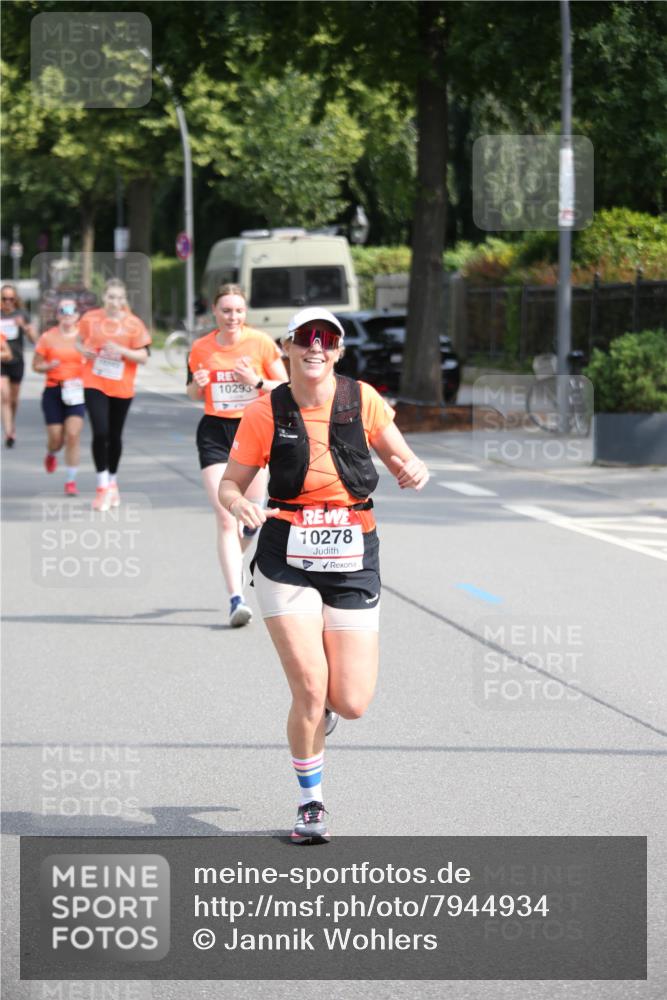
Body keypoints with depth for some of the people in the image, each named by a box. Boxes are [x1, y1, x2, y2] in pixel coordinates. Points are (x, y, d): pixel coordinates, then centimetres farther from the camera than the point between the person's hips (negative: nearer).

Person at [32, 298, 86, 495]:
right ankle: (51, 454, 41)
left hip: (76, 392, 0)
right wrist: (49, 366, -16)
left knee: (73, 435, -13)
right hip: (53, 391, 0)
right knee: (56, 438, 2)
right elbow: (36, 365, 6)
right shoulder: (48, 338, 0)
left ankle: (71, 480, -3)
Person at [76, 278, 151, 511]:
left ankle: (112, 481, 31)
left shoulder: (133, 324, -4)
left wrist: (121, 350, -20)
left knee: (115, 436, 13)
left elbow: (143, 357, -4)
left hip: (122, 387, 1)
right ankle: (103, 486, -9)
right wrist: (84, 351, -10)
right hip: (95, 385, -1)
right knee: (100, 433, -15)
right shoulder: (90, 319, -3)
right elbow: (79, 342, 12)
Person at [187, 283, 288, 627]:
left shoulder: (261, 343, -4)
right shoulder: (201, 348, 1)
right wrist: (198, 384, -8)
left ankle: (235, 559, 41)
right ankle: (236, 598, -15)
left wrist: (256, 382, -17)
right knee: (225, 518, -11)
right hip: (214, 433, 0)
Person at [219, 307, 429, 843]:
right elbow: (231, 483, 4)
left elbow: (404, 459, 8)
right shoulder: (266, 413, -3)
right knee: (310, 689, -11)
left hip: (353, 562, 1)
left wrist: (415, 471, -15)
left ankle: (321, 703, 36)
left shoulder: (362, 400, -1)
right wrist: (239, 505, -18)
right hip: (287, 562, -1)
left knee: (352, 704, -4)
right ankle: (311, 800, 13)